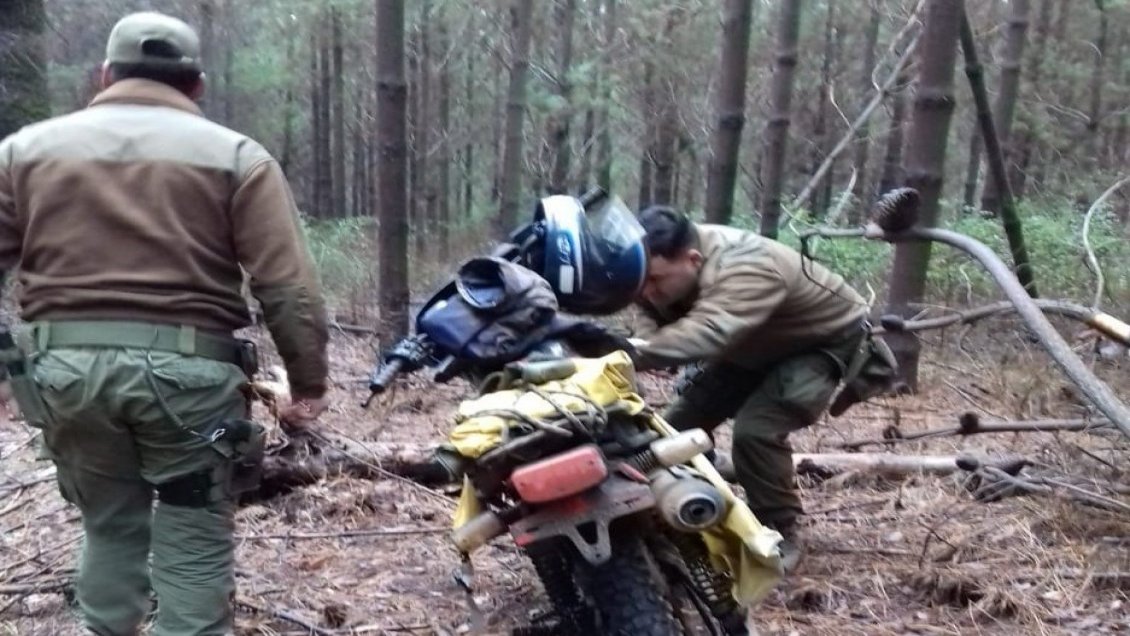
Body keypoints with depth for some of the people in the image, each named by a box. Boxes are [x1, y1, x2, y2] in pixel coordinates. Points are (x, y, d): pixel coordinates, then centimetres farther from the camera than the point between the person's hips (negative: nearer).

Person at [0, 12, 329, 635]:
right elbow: (289, 287, -5)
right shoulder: (234, 154, 3)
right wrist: (308, 381, 1)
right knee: (194, 541, 8)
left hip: (64, 366, 4)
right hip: (186, 368, -3)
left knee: (109, 525, 22)